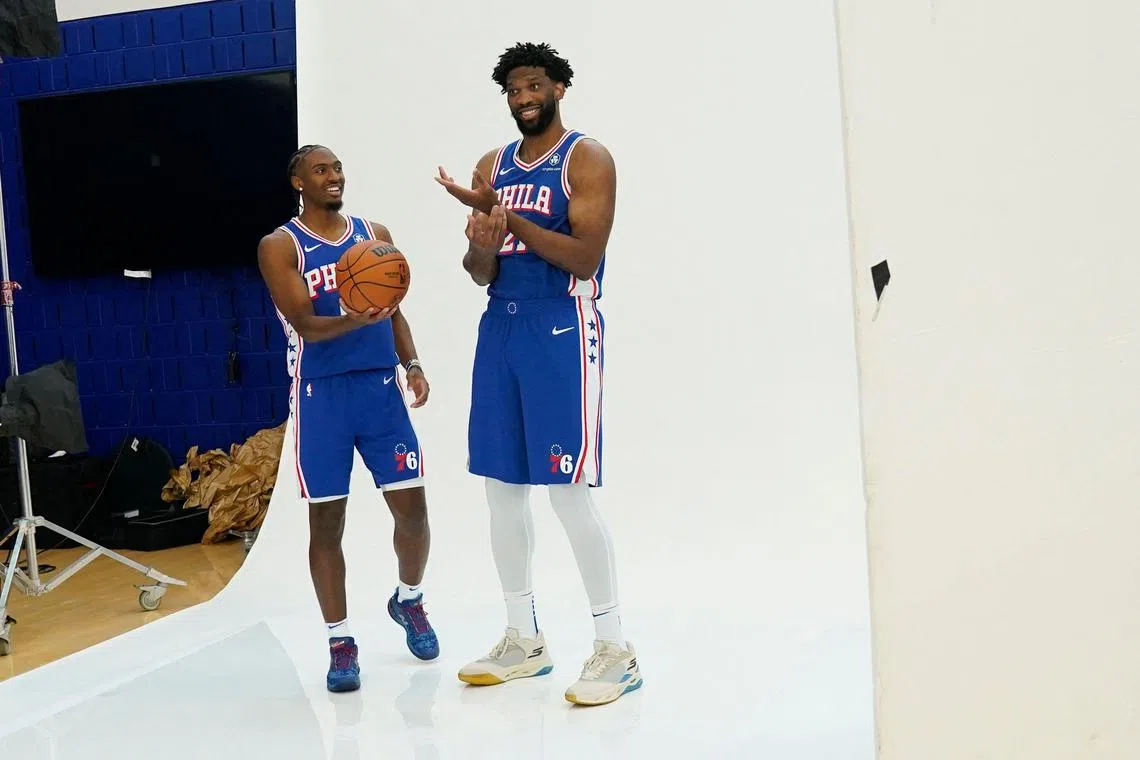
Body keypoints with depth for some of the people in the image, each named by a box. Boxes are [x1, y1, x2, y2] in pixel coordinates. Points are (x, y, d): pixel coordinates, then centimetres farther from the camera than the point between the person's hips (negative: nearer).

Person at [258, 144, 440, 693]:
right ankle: (340, 642, 15)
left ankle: (409, 600, 29)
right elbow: (305, 325, -13)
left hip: (380, 386, 3)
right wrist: (354, 320, -31)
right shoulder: (279, 246, -2)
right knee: (326, 520, 2)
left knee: (412, 507, 0)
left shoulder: (375, 235, 12)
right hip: (321, 395, -3)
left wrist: (412, 364, 0)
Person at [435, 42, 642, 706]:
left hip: (562, 328, -7)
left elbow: (585, 257, -15)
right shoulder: (494, 166, 15)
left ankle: (616, 650, 3)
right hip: (501, 328, 7)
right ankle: (524, 640, 22)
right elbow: (480, 272, 12)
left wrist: (509, 216, -19)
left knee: (568, 490, -9)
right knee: (501, 486, 8)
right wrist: (482, 246, -11)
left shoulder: (587, 158, -3)